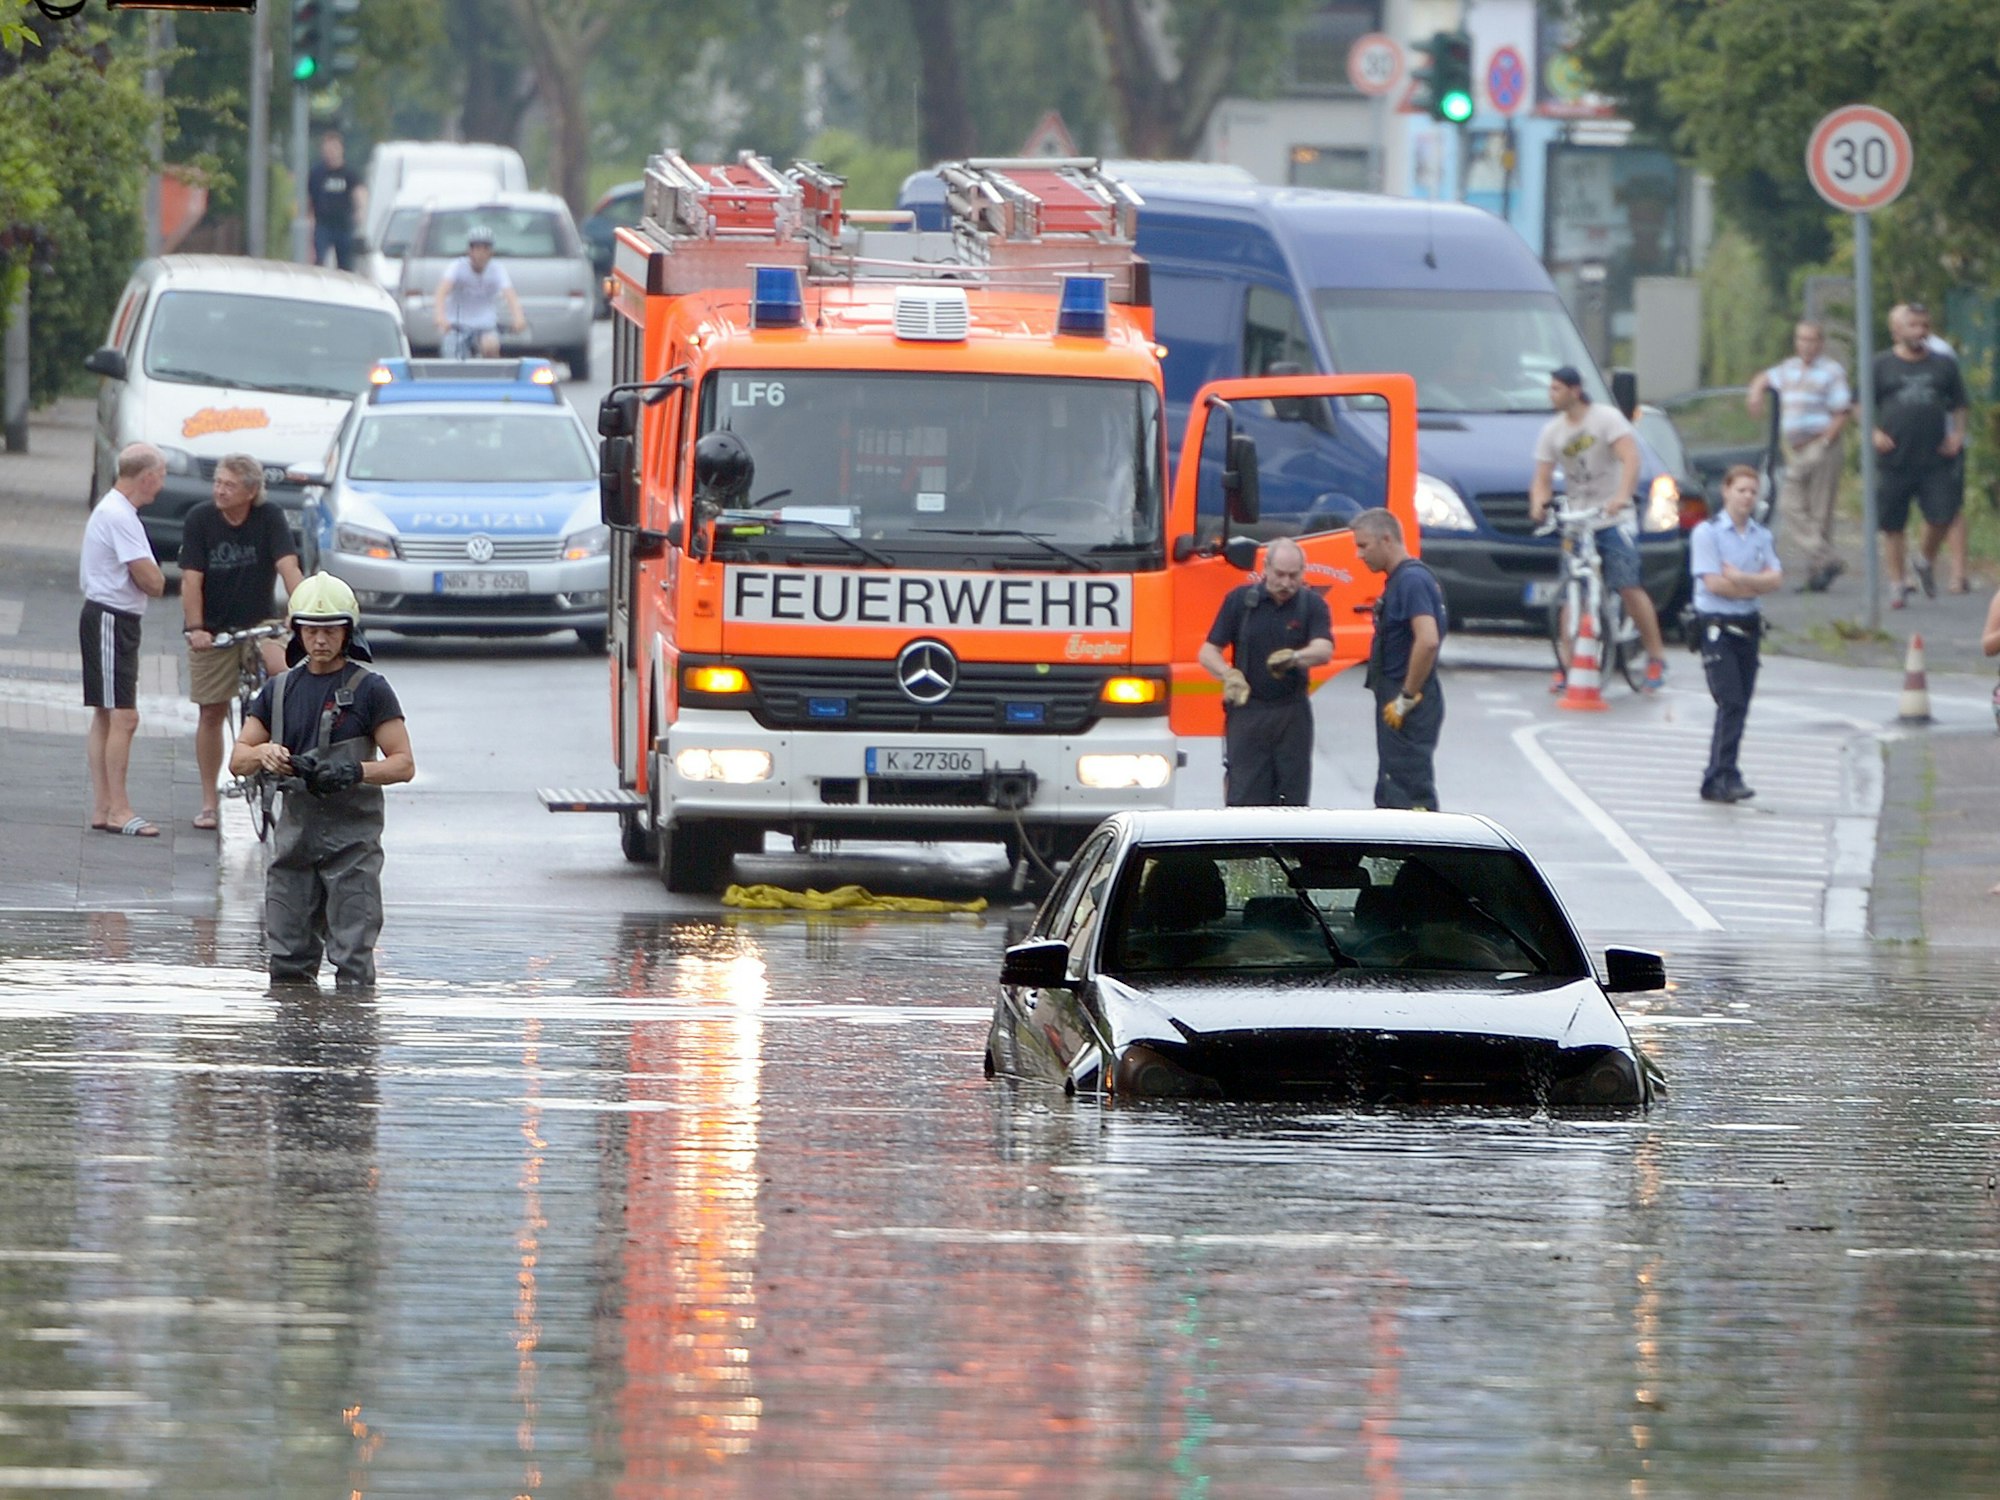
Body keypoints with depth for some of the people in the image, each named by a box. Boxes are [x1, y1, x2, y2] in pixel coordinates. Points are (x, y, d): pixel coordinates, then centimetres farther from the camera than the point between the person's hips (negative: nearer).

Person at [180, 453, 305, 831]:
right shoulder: (200, 520, -9)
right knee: (211, 714, 3)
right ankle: (209, 803, 13)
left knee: (284, 672, -30)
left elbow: (287, 567, -19)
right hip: (213, 631, 0)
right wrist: (194, 628, -24)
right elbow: (191, 579, -13)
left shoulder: (270, 519, -8)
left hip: (258, 625, 0)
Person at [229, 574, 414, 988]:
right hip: (296, 829, 5)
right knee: (288, 962, 6)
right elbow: (237, 760, 12)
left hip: (351, 839, -5)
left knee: (352, 960, -7)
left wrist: (354, 773, -23)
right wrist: (263, 755, -13)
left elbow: (403, 764, -5)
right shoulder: (280, 690, 11)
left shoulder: (369, 689, -2)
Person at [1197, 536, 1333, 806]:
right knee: (1244, 797, -6)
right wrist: (1229, 674, -19)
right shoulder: (1240, 600, 2)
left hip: (1293, 714, 1)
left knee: (1293, 796, 3)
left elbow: (1324, 651, -15)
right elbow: (1208, 652, 3)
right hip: (1247, 710, -1)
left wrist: (1295, 657, -38)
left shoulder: (1312, 606, 2)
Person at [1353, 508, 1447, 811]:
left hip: (1409, 708, -11)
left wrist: (1407, 698, -21)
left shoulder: (1412, 580, -16)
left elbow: (1428, 640, -28)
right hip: (1395, 706, 11)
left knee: (1411, 796, -11)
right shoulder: (1400, 579, 16)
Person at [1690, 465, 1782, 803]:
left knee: (1739, 707, 5)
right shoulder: (1707, 532, -5)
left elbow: (1775, 578, -1)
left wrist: (1741, 579, -16)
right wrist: (1757, 585, -4)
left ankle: (1715, 782, 10)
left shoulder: (1762, 537, 12)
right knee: (1730, 702, -15)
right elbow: (1714, 583, -13)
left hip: (1748, 627, 6)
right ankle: (1725, 777, -18)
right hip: (1716, 625, -6)